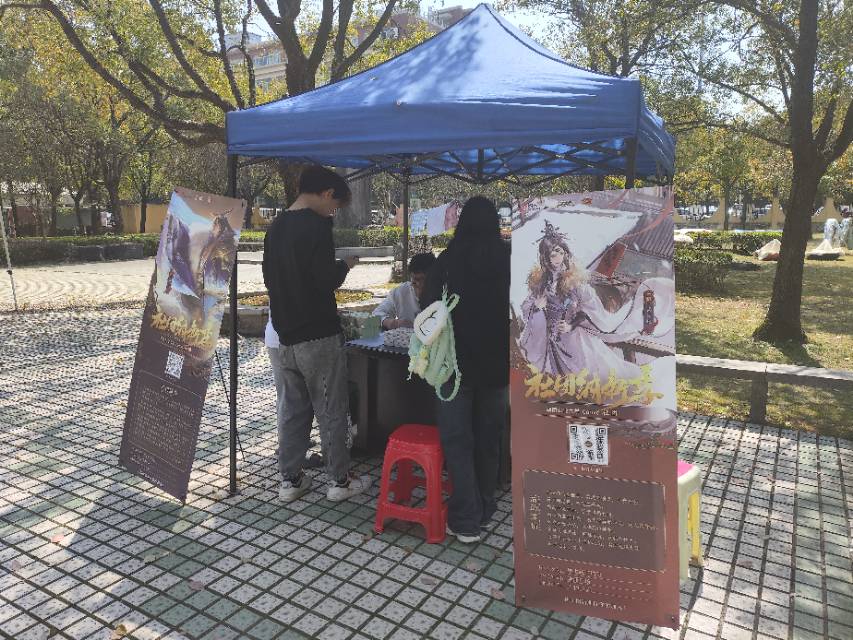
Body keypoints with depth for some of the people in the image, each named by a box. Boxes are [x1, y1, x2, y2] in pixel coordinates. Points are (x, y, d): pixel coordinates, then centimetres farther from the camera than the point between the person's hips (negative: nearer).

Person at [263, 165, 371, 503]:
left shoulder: (276, 227, 10)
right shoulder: (316, 226, -15)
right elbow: (326, 281, -18)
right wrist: (345, 265, 0)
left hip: (283, 335, 7)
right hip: (318, 335, -7)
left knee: (292, 409, 15)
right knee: (331, 411, 5)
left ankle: (290, 479, 23)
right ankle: (339, 481, 16)